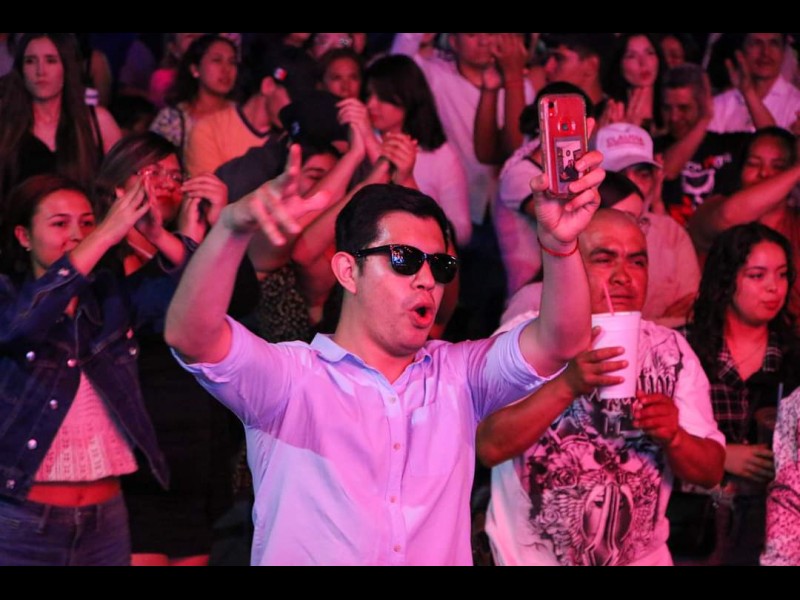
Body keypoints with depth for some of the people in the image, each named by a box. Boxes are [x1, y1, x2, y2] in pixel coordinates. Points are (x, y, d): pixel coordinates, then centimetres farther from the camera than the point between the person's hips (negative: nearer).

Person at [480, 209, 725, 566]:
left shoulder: (670, 350, -2)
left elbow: (711, 472, -1)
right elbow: (488, 447, -24)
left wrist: (672, 436, -21)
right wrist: (567, 385, -34)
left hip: (643, 557, 3)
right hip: (533, 557, -3)